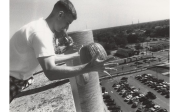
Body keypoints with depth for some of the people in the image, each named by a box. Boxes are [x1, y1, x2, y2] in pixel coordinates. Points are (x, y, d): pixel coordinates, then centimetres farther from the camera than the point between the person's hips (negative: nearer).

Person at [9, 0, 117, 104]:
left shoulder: (43, 27, 0)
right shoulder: (41, 33, -31)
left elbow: (51, 58, 6)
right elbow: (51, 72, -41)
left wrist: (75, 55, 7)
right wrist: (89, 68, -43)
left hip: (17, 77, 9)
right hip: (12, 79, -9)